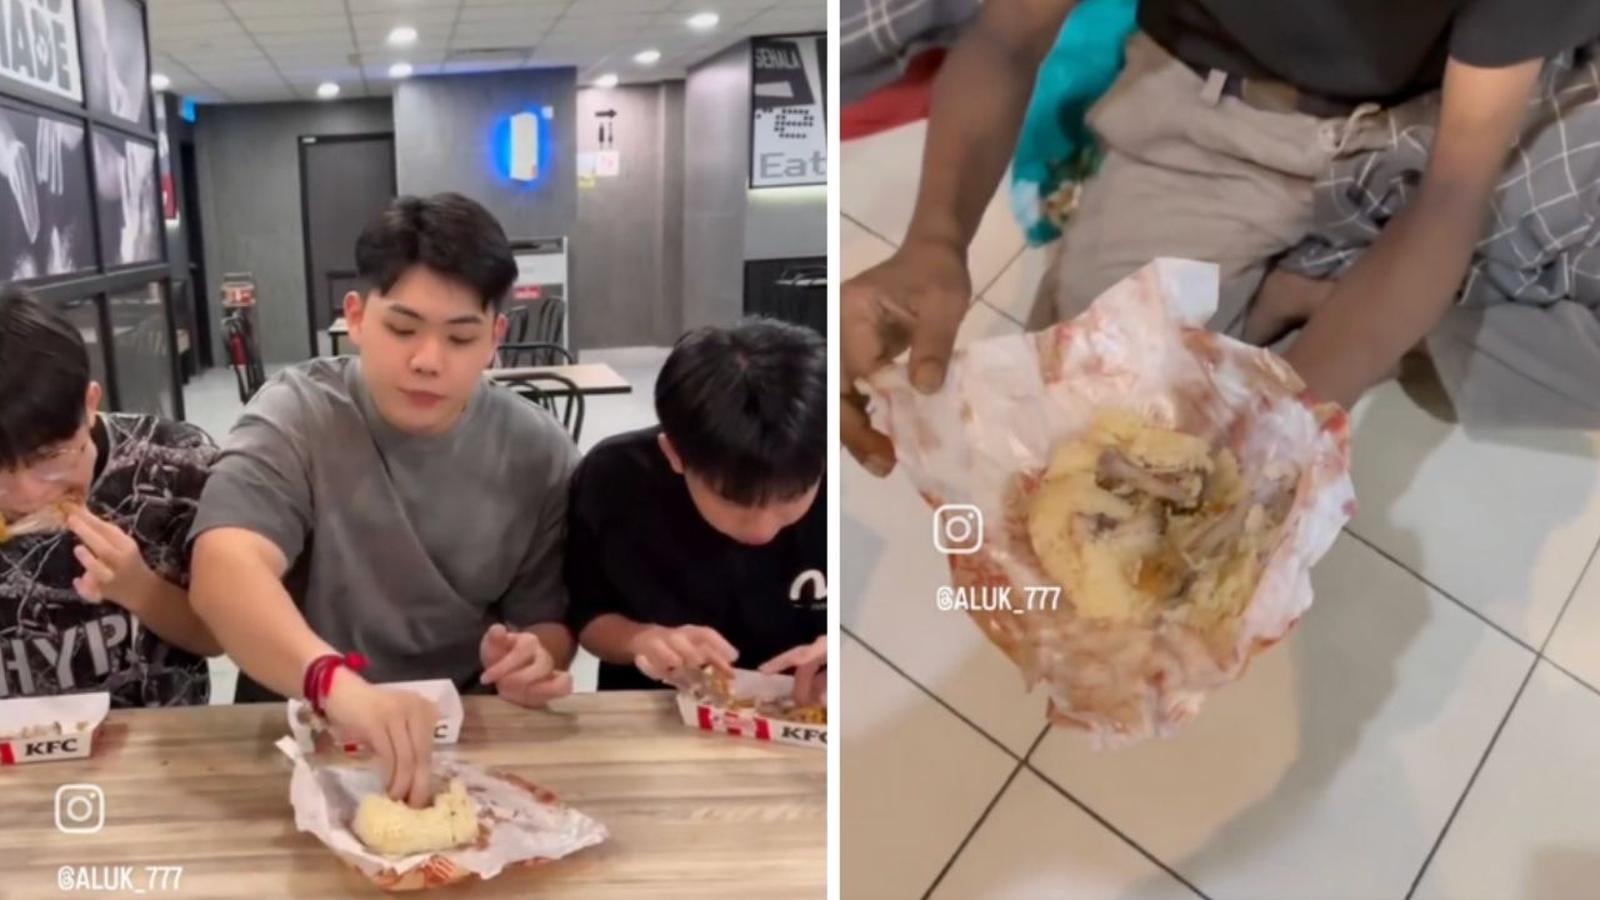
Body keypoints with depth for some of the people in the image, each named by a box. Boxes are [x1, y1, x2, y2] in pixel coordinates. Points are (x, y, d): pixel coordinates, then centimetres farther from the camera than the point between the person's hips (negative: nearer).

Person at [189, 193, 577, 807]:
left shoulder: (538, 455, -3)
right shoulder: (297, 419, -10)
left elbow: (547, 619, 5)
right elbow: (224, 571, -25)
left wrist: (535, 657, -19)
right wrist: (337, 684, -43)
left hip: (462, 739, 2)